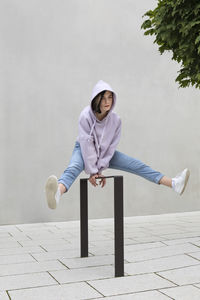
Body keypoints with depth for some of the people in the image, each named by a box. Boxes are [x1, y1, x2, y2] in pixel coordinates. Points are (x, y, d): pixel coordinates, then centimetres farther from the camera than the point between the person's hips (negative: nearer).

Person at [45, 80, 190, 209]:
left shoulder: (115, 119, -16)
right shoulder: (85, 116, -26)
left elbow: (111, 146, -13)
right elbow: (87, 145, -26)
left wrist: (100, 169, -17)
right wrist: (92, 171, -26)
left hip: (105, 152, 4)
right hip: (84, 150, -4)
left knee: (136, 165, -9)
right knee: (74, 167, -37)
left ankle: (173, 184, -14)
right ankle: (58, 193, -70)